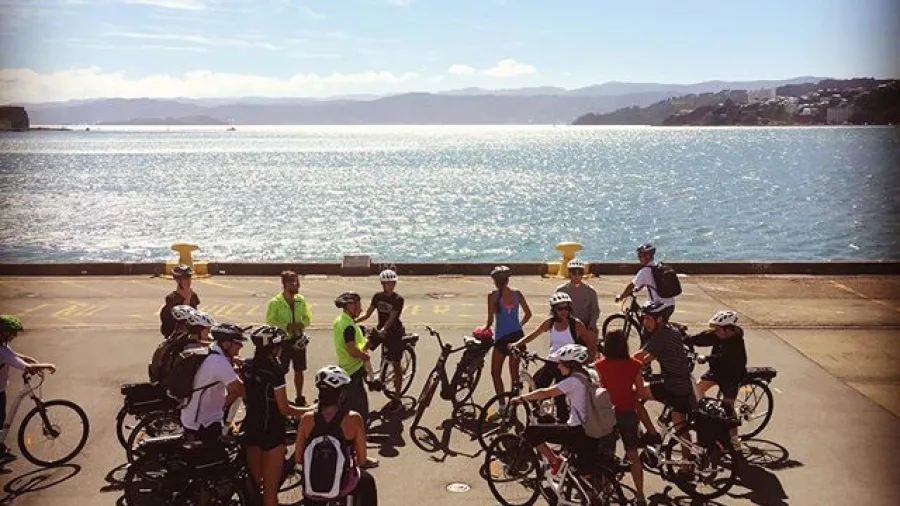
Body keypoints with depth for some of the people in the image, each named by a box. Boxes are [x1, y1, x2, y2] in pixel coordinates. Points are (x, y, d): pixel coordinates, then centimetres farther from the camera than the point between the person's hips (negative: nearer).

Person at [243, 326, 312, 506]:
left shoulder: (247, 366, 0)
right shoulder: (274, 371, -21)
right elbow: (285, 409, -17)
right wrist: (311, 410, -7)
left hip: (251, 427, 7)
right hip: (271, 430, -7)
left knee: (254, 482, 19)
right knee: (270, 489, 2)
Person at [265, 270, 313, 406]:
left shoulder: (300, 300, 0)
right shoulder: (275, 303, -14)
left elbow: (307, 317, 8)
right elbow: (269, 324, -13)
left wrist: (302, 324, -14)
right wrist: (286, 326, -24)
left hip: (298, 340, 5)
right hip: (283, 341, -5)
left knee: (299, 370, 14)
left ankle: (299, 398, 28)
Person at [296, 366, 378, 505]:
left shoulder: (307, 419, -11)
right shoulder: (353, 419, -16)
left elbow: (298, 458, -2)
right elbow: (362, 459, -10)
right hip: (342, 486, -2)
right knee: (367, 481, 33)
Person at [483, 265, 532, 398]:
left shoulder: (493, 296, -9)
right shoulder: (517, 294, 3)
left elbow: (490, 320, -12)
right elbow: (528, 313, 9)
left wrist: (484, 329, 6)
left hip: (502, 338, -5)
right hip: (517, 336, 5)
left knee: (495, 373, 8)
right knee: (514, 372, 15)